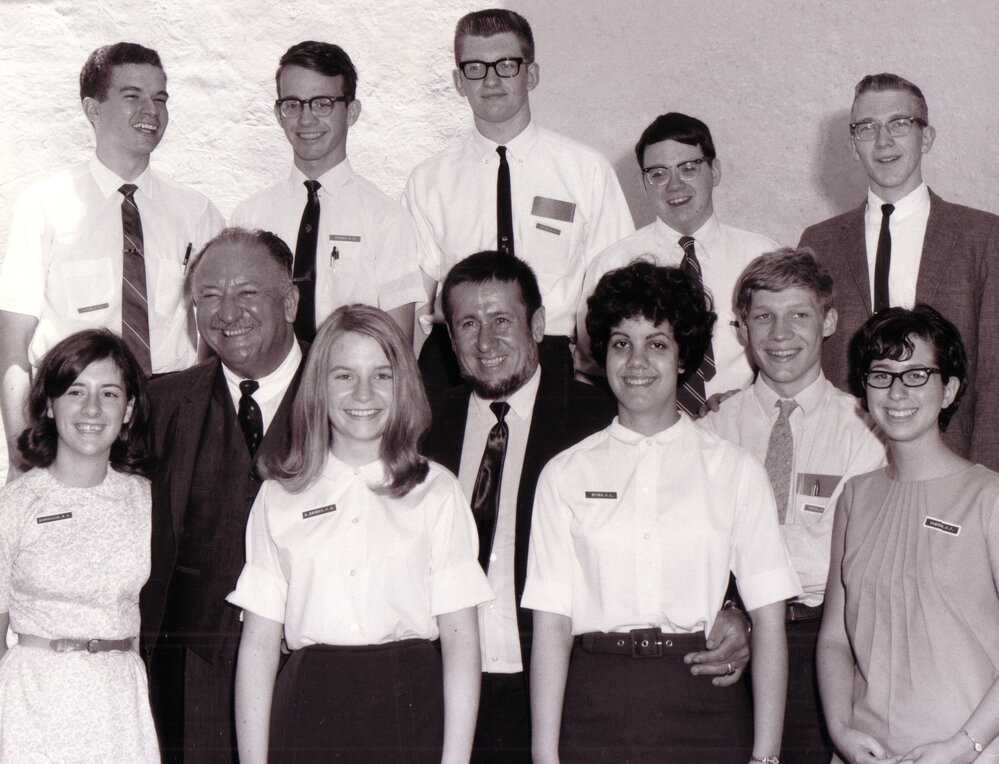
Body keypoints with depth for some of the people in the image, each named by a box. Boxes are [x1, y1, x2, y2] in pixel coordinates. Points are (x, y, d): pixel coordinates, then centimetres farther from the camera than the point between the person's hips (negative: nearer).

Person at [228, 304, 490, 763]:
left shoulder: (437, 492, 5)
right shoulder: (280, 496, 8)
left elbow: (460, 638, 1)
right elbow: (259, 642, 5)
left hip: (409, 708, 0)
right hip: (307, 708, 1)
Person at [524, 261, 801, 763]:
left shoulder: (736, 472, 6)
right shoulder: (566, 476, 7)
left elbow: (769, 622, 2)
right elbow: (551, 626, 1)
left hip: (704, 708, 0)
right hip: (594, 717, 0)